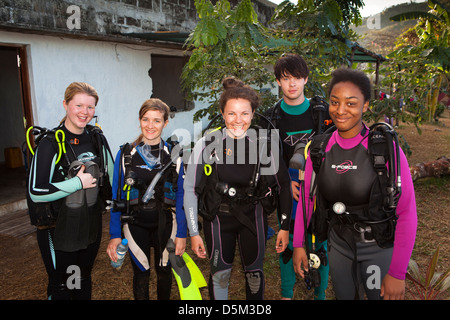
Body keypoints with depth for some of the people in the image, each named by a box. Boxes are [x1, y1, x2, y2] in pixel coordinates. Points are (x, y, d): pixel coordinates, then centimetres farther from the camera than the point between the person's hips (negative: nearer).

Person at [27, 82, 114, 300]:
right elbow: (36, 191, -21)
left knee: (84, 281, 23)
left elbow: (111, 175, 13)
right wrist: (78, 183, -20)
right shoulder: (51, 143, -17)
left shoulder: (97, 138, 0)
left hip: (91, 226, 5)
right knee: (60, 286, 13)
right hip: (58, 229, -5)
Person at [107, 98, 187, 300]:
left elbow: (180, 197, -1)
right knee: (141, 273, 10)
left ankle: (164, 298, 43)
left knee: (164, 271, 17)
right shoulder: (125, 154, -6)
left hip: (165, 224, 1)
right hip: (135, 225, -1)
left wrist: (181, 233, -2)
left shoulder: (173, 155, -4)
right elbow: (117, 196, -2)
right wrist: (115, 234, -3)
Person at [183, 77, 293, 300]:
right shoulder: (206, 145, -13)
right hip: (218, 217, -1)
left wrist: (285, 226, -1)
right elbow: (190, 190, -6)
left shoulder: (264, 144, -11)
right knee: (220, 274, 8)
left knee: (254, 272, 14)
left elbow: (283, 185, -1)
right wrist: (194, 232, -6)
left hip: (253, 216, 1)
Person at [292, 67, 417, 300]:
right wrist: (298, 244, -1)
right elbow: (306, 198, 1)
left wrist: (397, 272, -15)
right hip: (338, 243, 3)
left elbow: (407, 211, -17)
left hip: (378, 247, -3)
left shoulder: (387, 148, -19)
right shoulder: (319, 149, -8)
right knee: (344, 295, 22)